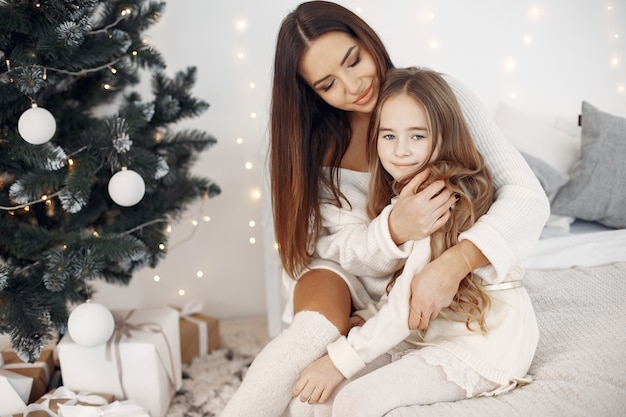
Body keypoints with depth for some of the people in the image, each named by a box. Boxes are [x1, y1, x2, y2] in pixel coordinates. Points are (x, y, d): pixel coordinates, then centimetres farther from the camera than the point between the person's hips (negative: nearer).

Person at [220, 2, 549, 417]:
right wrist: (394, 230, -35)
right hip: (355, 272, 1)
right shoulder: (314, 143, -9)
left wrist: (453, 263, -39)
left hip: (428, 275, -1)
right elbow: (335, 245, -11)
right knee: (317, 327, -32)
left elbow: (528, 195, -23)